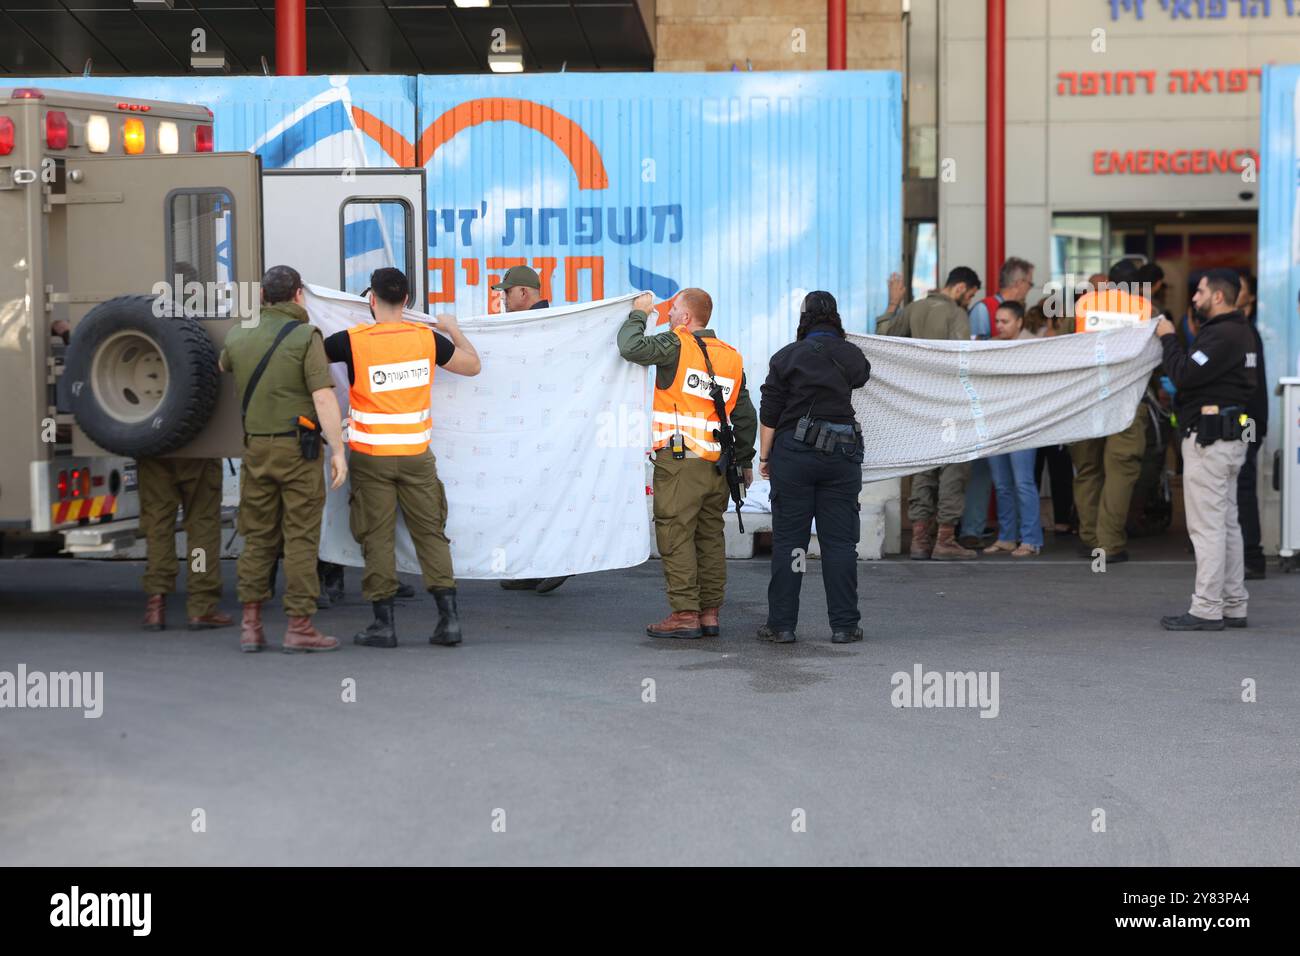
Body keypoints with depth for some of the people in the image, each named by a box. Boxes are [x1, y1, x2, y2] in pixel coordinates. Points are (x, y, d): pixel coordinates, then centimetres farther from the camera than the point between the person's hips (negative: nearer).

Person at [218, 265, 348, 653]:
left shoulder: (239, 338, 8)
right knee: (301, 538, -1)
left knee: (258, 538, 10)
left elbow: (221, 368, 31)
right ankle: (299, 626, -2)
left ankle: (251, 625, 9)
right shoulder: (306, 337, -9)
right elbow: (323, 396, -17)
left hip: (256, 448, 5)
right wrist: (338, 451, -16)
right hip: (298, 449, -5)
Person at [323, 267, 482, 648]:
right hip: (416, 453, 2)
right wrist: (453, 330, 28)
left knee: (377, 537, 4)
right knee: (430, 532, 7)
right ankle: (449, 617, 1)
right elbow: (473, 364, 11)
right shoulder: (426, 337, -1)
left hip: (371, 455, -2)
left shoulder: (353, 340, -9)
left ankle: (383, 623, 5)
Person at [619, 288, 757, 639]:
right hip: (717, 464, 7)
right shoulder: (732, 356, 13)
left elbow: (631, 347, -16)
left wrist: (638, 314, 3)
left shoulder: (676, 345, -6)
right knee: (710, 537, 11)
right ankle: (711, 613, 14)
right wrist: (745, 461, 23)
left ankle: (685, 614, -5)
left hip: (679, 461, -7)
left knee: (675, 535, -3)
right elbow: (745, 415, 15)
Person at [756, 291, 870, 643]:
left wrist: (764, 456, 4)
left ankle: (782, 624, 3)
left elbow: (769, 414, -3)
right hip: (842, 453, 1)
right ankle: (844, 624, 5)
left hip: (793, 453, -1)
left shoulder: (786, 357, -1)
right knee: (839, 541, 5)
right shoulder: (851, 355, 4)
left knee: (788, 540, 3)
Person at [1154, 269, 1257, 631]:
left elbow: (1185, 374, -22)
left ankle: (1207, 610, -6)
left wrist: (1168, 339, -9)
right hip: (1229, 435, 11)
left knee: (1207, 526, -8)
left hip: (1208, 437, -11)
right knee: (1227, 524, 13)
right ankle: (1233, 606, 18)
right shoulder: (1241, 331, 16)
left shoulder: (1222, 335, -17)